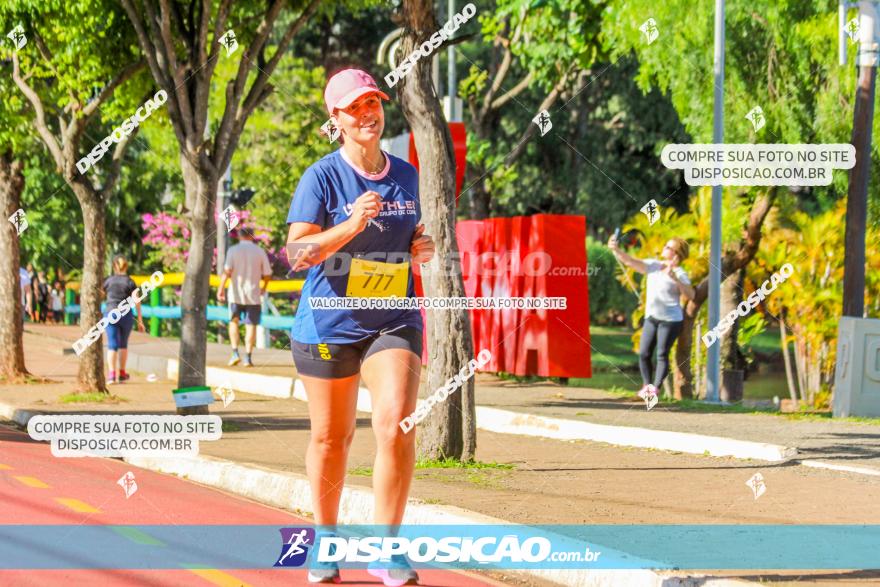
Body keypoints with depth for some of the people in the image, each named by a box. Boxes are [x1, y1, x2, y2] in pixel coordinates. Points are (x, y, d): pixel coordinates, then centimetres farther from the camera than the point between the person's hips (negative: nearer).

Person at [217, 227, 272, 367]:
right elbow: (267, 274, 3)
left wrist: (221, 288, -9)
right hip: (253, 295, 0)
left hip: (236, 294, 0)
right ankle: (248, 357, -1)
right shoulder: (260, 251, 2)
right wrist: (263, 287, 21)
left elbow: (227, 271, -12)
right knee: (251, 325, 5)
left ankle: (235, 352, 4)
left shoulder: (233, 250, -2)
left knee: (233, 321, 16)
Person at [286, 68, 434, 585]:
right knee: (331, 438, 9)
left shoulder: (406, 176, 7)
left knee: (396, 423, -17)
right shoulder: (322, 177, -7)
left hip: (394, 322, 2)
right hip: (329, 325, -2)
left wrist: (423, 248, 0)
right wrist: (352, 225, -27)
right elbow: (297, 251, -14)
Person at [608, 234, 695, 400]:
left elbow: (690, 295, -23)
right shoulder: (653, 266, 6)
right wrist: (615, 249, -17)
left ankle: (655, 388, -5)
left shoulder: (679, 274, -10)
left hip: (670, 319, -6)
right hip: (651, 318, 6)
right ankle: (647, 385, 17)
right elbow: (629, 261, 0)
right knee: (644, 353, 3)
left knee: (662, 354, -7)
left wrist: (674, 278, -32)